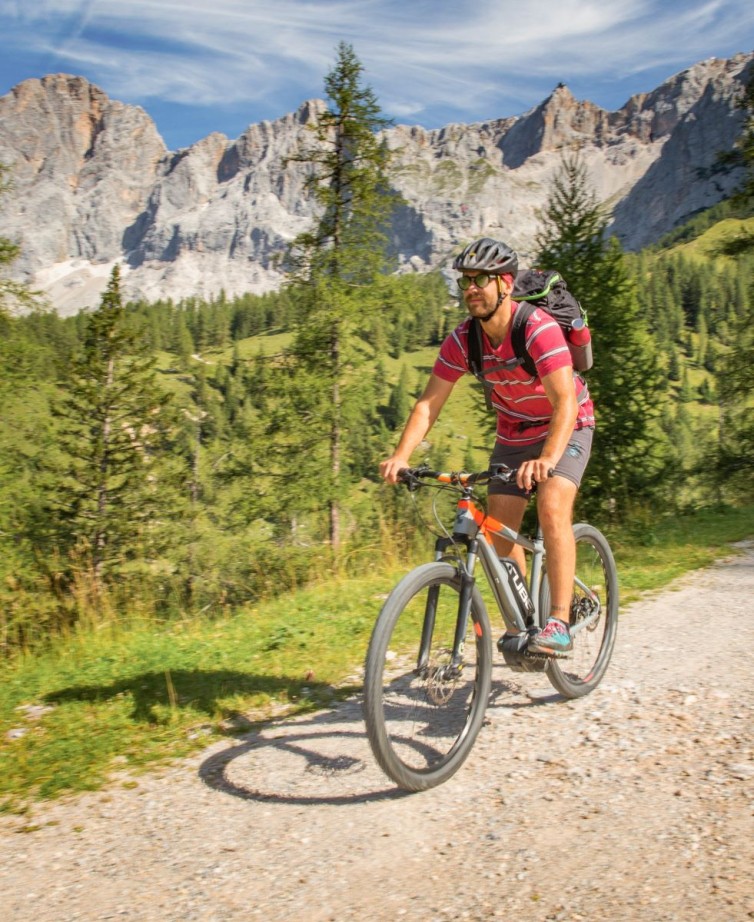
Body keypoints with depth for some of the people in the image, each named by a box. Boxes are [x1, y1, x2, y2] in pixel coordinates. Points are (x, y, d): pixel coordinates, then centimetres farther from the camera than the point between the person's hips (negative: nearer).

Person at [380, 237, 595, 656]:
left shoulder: (539, 328, -29)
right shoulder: (462, 339, -14)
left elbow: (566, 404, -37)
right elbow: (428, 403, -15)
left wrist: (547, 459, -54)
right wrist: (400, 456, -30)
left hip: (565, 428, -5)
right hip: (513, 434, 5)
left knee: (552, 507, -28)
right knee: (498, 530, -2)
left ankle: (559, 624, -21)